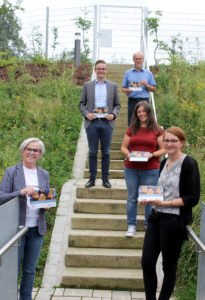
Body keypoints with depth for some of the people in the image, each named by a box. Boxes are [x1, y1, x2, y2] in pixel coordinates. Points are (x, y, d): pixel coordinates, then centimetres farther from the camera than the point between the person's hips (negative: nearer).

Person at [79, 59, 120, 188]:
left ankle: (105, 179, 13)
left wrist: (113, 114, -9)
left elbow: (117, 105, 10)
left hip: (107, 122, 0)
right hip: (92, 122, 0)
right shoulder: (87, 85, 7)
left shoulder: (113, 86, 8)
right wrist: (86, 114, -9)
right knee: (92, 152, 4)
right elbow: (82, 103, 9)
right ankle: (92, 178, 12)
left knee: (106, 152, 5)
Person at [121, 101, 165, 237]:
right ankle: (131, 225, 16)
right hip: (131, 169, 2)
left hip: (151, 170, -2)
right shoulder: (131, 129, 9)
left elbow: (163, 149, 1)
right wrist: (127, 154, -10)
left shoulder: (157, 130, 2)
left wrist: (152, 154, -16)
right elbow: (123, 147, 11)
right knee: (132, 198, 7)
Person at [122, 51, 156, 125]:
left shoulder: (148, 73, 10)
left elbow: (154, 89, 9)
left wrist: (146, 85, -9)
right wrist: (127, 90, -13)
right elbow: (123, 88, 9)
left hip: (144, 101, 0)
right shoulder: (128, 73, 10)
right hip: (132, 101, 0)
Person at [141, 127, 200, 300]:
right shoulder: (164, 162, 10)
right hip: (157, 217, 7)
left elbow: (193, 198, -15)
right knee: (147, 262, 7)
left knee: (169, 266, 8)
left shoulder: (189, 164, -11)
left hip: (174, 221, -7)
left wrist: (165, 203, -21)